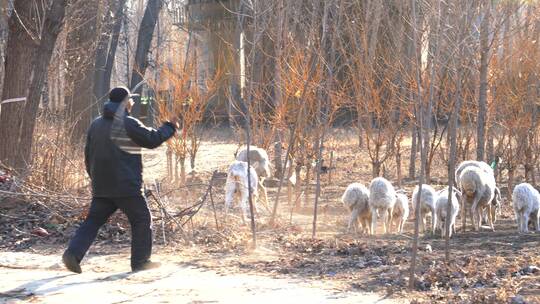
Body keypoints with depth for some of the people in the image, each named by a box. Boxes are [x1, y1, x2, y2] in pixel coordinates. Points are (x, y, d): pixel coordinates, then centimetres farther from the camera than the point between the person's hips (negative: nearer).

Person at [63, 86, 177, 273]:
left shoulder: (96, 124, 12)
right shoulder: (128, 124, -10)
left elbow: (88, 154, 17)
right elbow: (152, 140, -4)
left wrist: (94, 177, 27)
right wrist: (170, 127, 12)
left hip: (101, 187, 7)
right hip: (125, 186, -6)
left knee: (94, 220, 8)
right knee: (142, 219, 7)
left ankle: (73, 253, -8)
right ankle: (140, 261, 8)